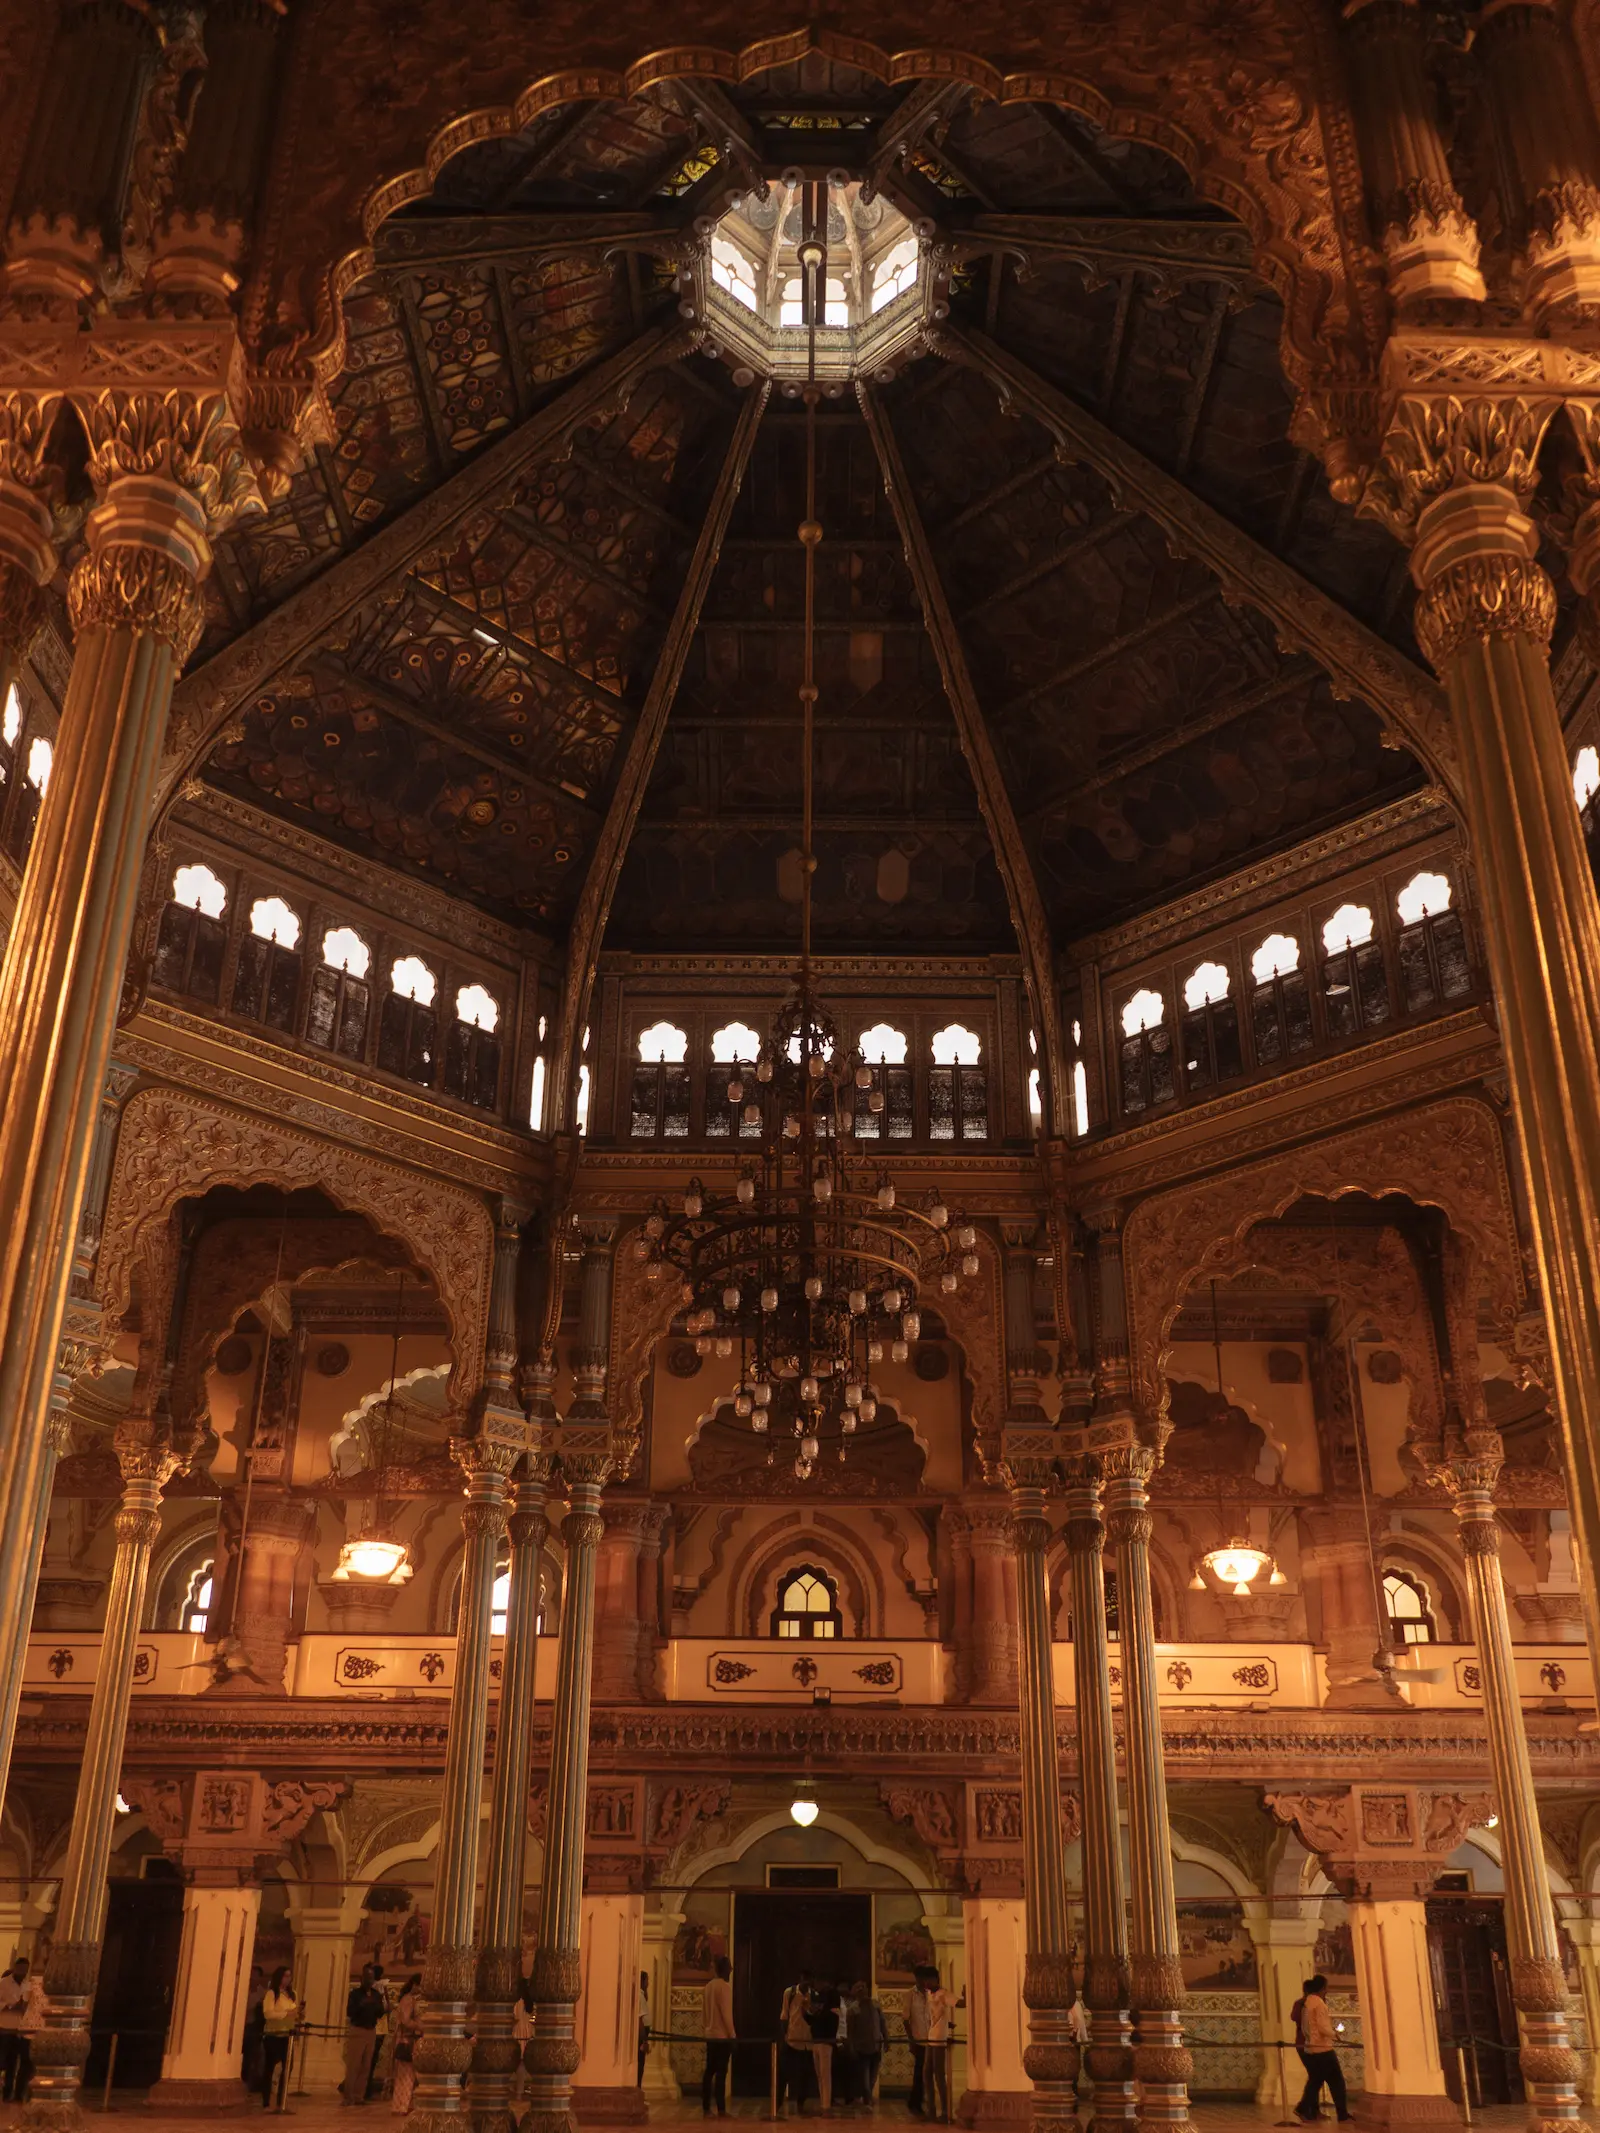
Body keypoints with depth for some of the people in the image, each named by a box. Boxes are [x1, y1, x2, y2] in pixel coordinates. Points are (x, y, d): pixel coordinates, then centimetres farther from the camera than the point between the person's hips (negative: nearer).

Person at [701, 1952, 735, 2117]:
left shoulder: (708, 1986, 10)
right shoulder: (724, 1986, -13)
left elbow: (703, 2012, 13)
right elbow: (726, 2013, -16)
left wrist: (704, 2030, 18)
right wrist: (732, 2034, -10)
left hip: (710, 2035, 7)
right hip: (722, 2036, -7)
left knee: (709, 2071, 9)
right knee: (721, 2072, -5)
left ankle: (706, 2109, 10)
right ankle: (721, 2110, -5)